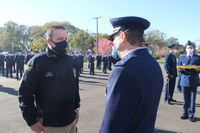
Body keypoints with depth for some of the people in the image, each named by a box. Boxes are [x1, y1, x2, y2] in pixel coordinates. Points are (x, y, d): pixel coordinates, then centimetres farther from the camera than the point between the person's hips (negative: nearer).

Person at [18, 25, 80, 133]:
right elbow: (25, 93, -12)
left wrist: (76, 108, 12)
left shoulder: (69, 60, 2)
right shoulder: (37, 62, -14)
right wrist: (32, 120, -12)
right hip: (49, 124, -5)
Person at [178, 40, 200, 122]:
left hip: (193, 81, -1)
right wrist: (180, 69, -12)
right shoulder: (182, 58, 11)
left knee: (192, 99, 2)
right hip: (184, 81, 2)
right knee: (185, 99, 9)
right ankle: (185, 114, 21)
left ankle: (191, 115, 14)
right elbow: (179, 69, 10)